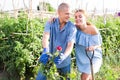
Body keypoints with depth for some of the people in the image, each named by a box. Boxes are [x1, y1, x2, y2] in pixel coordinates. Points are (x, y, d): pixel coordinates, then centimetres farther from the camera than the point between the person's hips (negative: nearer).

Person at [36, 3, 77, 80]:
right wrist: (45, 51, -43)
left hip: (64, 62, 0)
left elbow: (70, 45, -19)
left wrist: (63, 56, -39)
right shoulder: (50, 23, -8)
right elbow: (45, 37, -24)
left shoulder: (72, 27, -12)